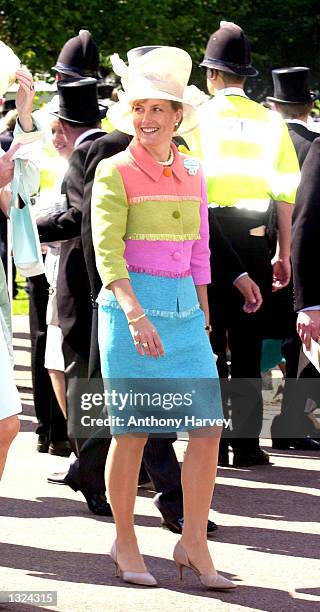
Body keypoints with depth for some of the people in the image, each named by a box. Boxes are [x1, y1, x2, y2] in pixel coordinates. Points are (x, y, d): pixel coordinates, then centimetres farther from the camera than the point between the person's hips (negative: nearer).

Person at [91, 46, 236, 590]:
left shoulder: (192, 174, 12)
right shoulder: (114, 172, -4)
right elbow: (107, 248, -14)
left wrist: (203, 316, 18)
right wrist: (134, 312, -27)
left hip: (184, 307, 5)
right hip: (129, 305, -5)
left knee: (207, 426, -4)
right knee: (132, 432, -1)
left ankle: (193, 545, 4)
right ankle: (125, 543, 14)